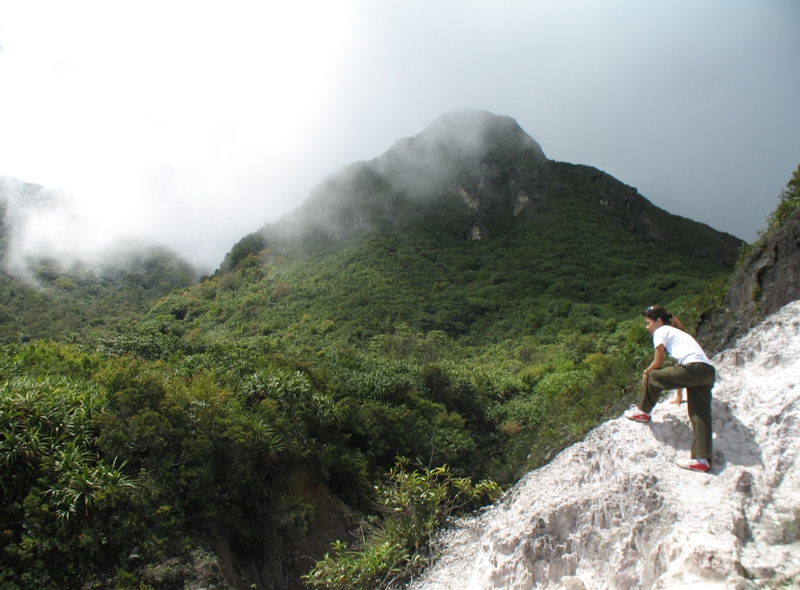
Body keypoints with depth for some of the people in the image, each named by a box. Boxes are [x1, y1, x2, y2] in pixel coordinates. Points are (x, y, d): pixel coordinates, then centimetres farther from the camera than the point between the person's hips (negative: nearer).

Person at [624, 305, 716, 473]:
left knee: (653, 376, 8)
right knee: (700, 415, 2)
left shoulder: (661, 331, 7)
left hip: (694, 368, -9)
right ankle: (702, 459, -3)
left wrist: (646, 372, 23)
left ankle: (643, 411, 24)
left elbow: (658, 362, 3)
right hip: (709, 371, 9)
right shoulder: (675, 332, 32)